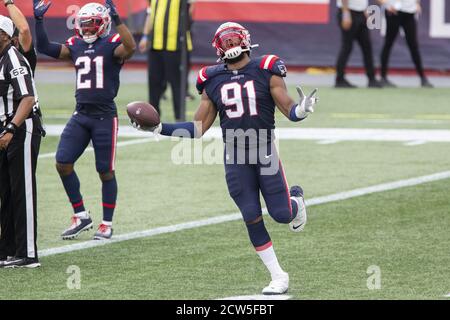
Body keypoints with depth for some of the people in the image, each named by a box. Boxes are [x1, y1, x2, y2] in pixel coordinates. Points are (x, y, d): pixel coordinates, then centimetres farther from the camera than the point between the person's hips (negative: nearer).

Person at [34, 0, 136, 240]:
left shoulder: (112, 45, -8)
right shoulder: (76, 46, 10)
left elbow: (130, 47, -29)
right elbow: (45, 48, 8)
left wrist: (116, 19, -37)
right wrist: (39, 20, -1)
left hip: (104, 116, -6)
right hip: (81, 115, 6)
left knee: (105, 171, 3)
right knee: (63, 163, -2)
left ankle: (107, 224, 15)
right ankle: (81, 216, 11)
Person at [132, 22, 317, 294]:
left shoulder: (266, 72, -3)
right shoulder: (213, 81, 6)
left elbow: (289, 111, -5)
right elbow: (198, 129, 10)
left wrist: (302, 109, -28)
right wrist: (159, 128, 2)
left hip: (265, 151, -2)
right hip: (235, 157, 2)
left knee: (281, 214, -4)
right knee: (252, 219, -1)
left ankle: (296, 199, 35)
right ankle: (279, 277, 11)